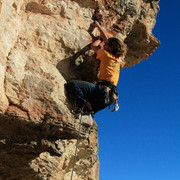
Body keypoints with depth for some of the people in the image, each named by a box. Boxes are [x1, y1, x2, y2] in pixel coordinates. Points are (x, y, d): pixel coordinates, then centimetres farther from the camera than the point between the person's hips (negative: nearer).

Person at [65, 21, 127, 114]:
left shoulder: (106, 55, 1)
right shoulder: (118, 59, 22)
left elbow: (93, 46, 18)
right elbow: (107, 39, 32)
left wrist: (100, 39, 36)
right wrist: (98, 26, 40)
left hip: (103, 90, -9)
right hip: (110, 97, 9)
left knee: (71, 84, -22)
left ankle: (88, 106, -21)